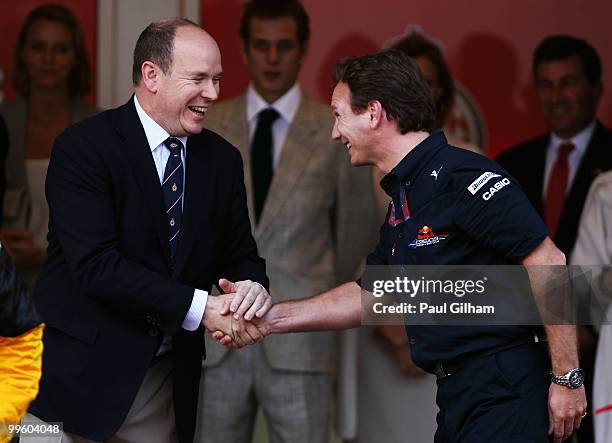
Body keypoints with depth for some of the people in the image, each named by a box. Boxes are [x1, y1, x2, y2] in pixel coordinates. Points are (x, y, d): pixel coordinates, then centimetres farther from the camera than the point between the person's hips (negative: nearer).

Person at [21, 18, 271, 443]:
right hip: (79, 377, -5)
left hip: (167, 384, 5)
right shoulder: (83, 146, -11)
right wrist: (201, 308, -24)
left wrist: (253, 288, -17)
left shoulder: (223, 160, 7)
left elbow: (241, 256, 8)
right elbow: (96, 264, -20)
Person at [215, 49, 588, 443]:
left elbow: (548, 263, -18)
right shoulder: (403, 195, 15)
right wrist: (271, 318, 12)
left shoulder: (459, 175, -14)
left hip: (502, 391, -10)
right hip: (458, 393, 10)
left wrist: (567, 379, -18)